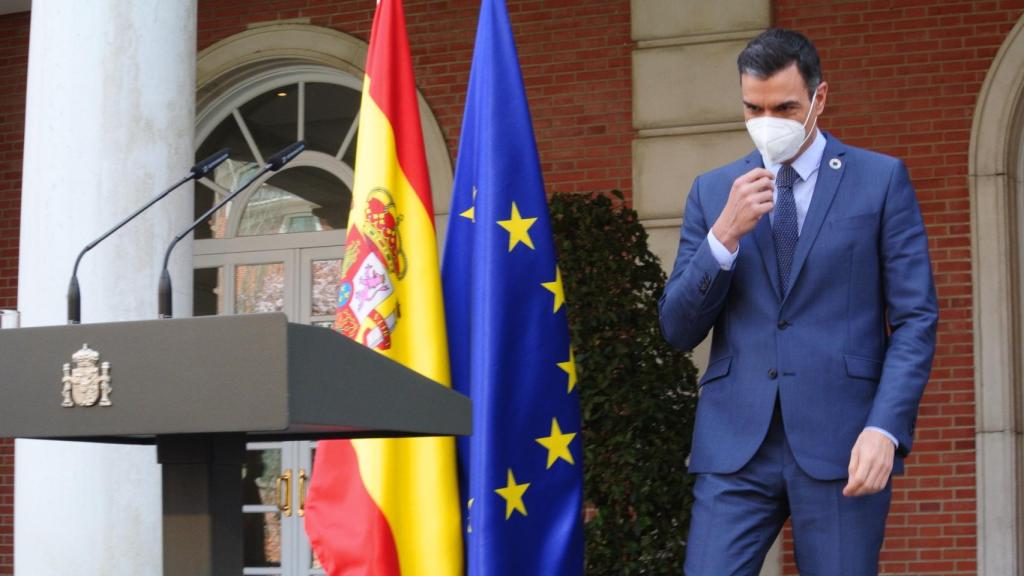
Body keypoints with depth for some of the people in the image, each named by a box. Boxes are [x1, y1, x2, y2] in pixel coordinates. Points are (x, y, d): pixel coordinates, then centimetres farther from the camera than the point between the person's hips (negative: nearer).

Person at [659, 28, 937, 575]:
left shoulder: (881, 180, 4)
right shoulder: (713, 191, 12)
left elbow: (916, 319, 1)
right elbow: (678, 329, 8)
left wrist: (885, 428, -13)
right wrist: (724, 235, -8)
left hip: (841, 443, -2)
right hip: (735, 444, 2)